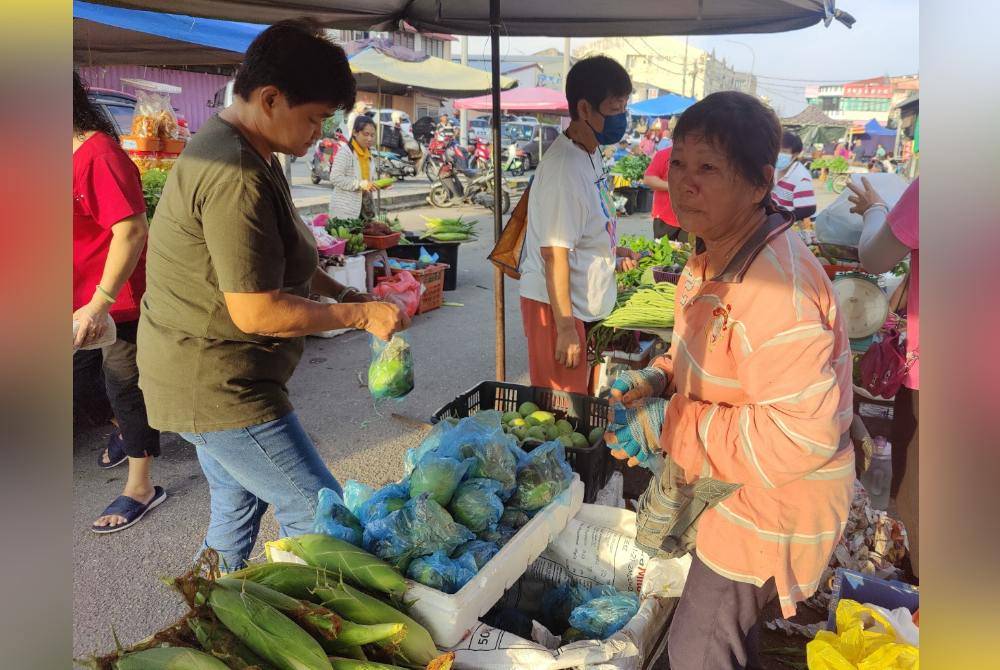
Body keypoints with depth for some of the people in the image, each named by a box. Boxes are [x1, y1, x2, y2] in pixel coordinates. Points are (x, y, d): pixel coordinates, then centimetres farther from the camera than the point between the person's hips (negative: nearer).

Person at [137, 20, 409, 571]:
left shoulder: (234, 151, 10)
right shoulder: (237, 179, -26)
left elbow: (276, 261, 19)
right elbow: (256, 312, -26)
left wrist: (344, 294, 7)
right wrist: (360, 315, -16)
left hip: (204, 379, 11)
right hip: (219, 388, -11)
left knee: (238, 506, 23)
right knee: (322, 517, -2)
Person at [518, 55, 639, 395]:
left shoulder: (592, 155, 7)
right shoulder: (565, 167, -23)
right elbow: (555, 254, -24)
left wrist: (612, 251, 8)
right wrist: (565, 328, -22)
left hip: (585, 303, 9)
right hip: (557, 305, -9)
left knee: (578, 401, 20)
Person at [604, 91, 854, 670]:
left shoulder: (776, 286, -35)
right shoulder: (716, 254, -1)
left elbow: (806, 434, -37)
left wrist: (671, 426, -30)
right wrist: (659, 378, -6)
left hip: (771, 500, -10)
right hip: (715, 475, 10)